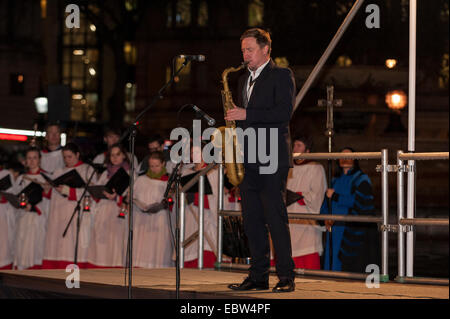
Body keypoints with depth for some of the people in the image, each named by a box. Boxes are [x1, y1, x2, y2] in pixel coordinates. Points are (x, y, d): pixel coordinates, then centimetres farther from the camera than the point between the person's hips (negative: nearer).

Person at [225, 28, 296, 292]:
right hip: (248, 161, 7)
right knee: (252, 220, 7)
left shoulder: (282, 75, -2)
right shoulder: (244, 80, 21)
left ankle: (286, 277, -5)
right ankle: (258, 276, 12)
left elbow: (284, 112, -15)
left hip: (272, 159, -7)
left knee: (276, 218, -9)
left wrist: (246, 115, -17)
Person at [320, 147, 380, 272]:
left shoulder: (361, 179, 1)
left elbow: (358, 201, -13)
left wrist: (335, 196, -10)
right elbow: (325, 205, 19)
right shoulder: (335, 180, 19)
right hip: (335, 229, 6)